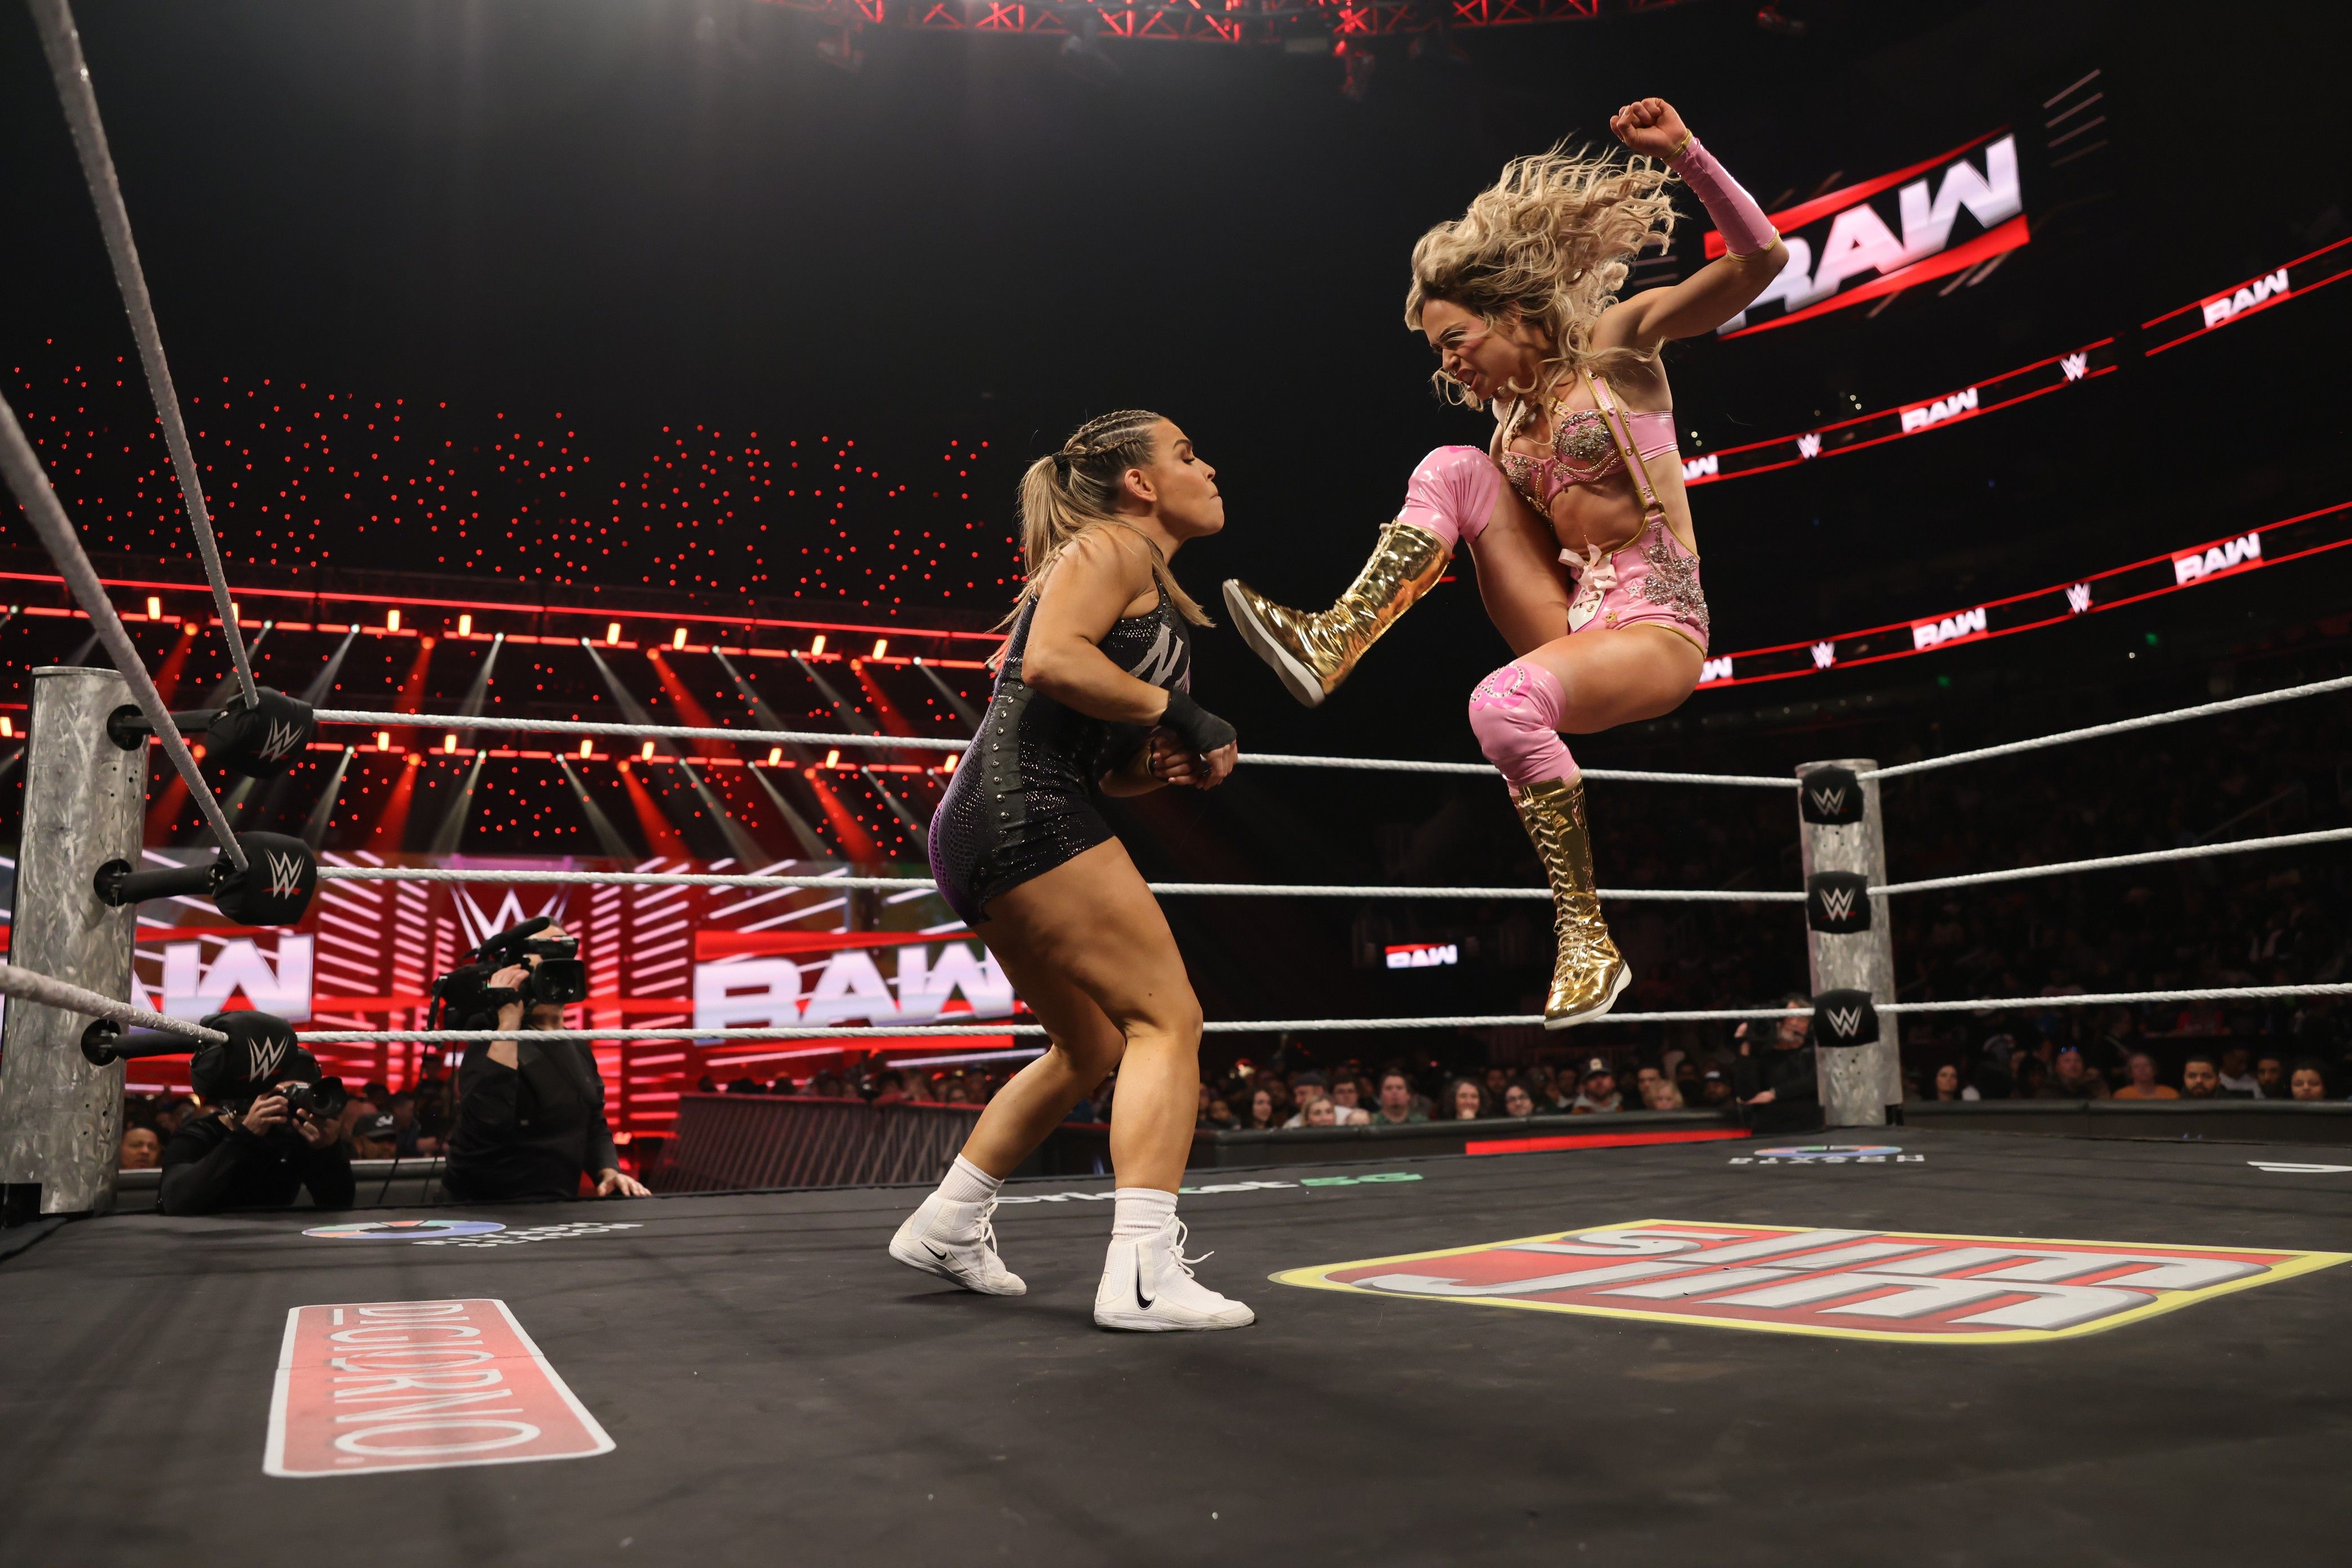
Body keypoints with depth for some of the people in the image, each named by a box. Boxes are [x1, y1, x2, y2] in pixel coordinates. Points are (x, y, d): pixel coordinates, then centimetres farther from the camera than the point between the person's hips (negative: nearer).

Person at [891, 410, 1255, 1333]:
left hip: (979, 833, 10)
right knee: (1168, 1018, -11)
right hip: (1026, 810, -10)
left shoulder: (1151, 582, 27)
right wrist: (1172, 709, -11)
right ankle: (1141, 1274, -16)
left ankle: (945, 1227, 27)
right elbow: (1052, 660, -21)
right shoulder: (1111, 547, -1)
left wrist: (1173, 763, 7)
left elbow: (1113, 771, 26)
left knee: (1092, 1045, 18)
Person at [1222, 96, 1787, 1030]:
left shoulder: (1618, 340, -3)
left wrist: (1683, 154, -22)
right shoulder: (1509, 408, 15)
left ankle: (1587, 938, -21)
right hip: (1569, 617, 6)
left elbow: (1761, 260, -12)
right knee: (1456, 468, -10)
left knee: (1506, 702, -35)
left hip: (1656, 625, -6)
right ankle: (1329, 646, -22)